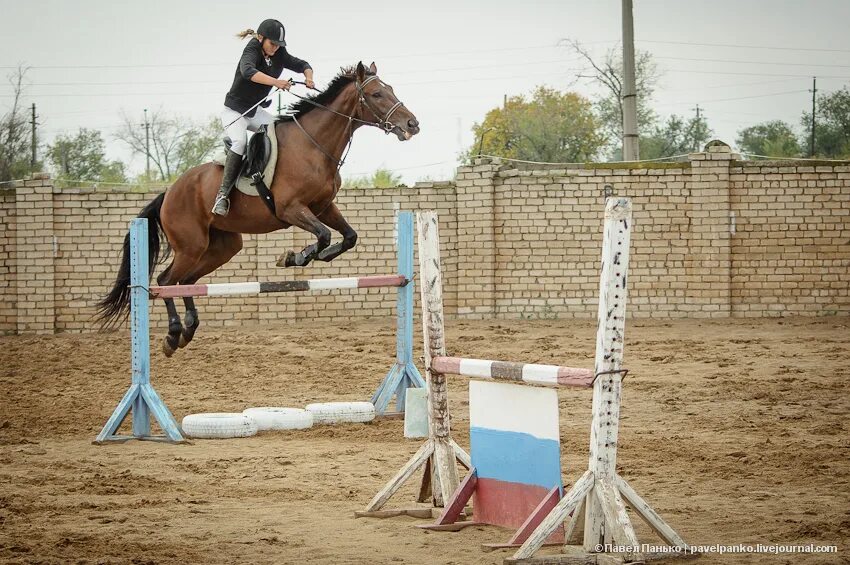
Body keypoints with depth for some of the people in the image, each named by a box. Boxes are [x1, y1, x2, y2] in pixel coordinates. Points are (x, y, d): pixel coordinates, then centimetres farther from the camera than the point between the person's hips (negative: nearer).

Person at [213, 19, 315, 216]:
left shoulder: (279, 55, 0)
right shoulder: (252, 52, -21)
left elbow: (302, 65, 9)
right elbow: (248, 71, -43)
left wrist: (308, 78, -16)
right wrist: (275, 82, -56)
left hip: (255, 112, 8)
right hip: (234, 111, -8)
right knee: (240, 141, -32)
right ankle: (223, 195, -35)